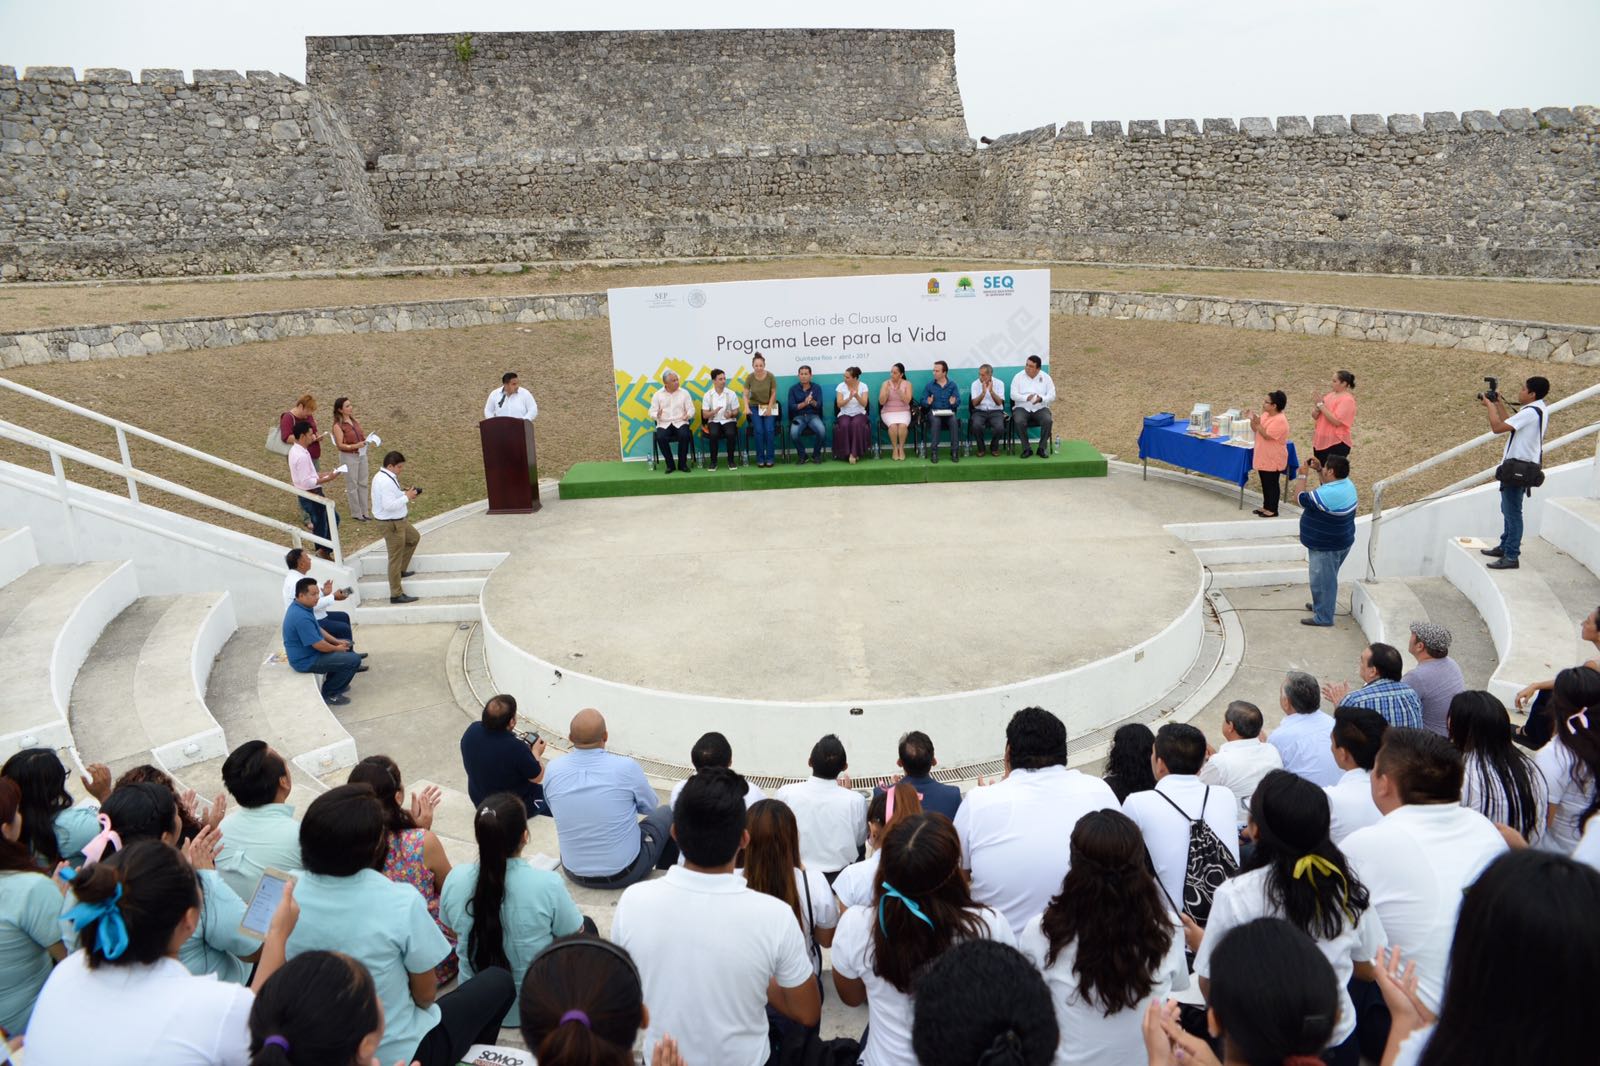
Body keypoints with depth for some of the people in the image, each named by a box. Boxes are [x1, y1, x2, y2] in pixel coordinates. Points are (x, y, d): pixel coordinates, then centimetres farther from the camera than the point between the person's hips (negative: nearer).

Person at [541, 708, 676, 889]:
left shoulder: (552, 770, -12)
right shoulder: (626, 767, -20)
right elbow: (652, 807, 0)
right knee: (666, 812, 21)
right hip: (624, 872, -3)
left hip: (574, 874, 3)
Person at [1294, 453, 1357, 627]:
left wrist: (1303, 476, -9)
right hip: (1341, 541, 9)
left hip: (1326, 547, -9)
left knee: (1323, 580, 3)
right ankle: (1321, 605, 41)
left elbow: (1300, 499, -19)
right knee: (1326, 578, 25)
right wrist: (1319, 470, 9)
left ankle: (1323, 617, 13)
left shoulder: (1326, 495, -32)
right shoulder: (1347, 484, -3)